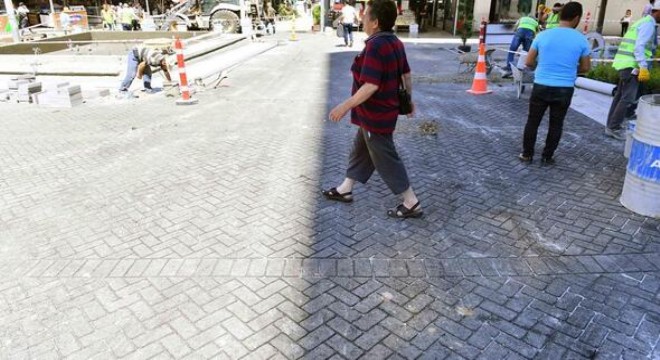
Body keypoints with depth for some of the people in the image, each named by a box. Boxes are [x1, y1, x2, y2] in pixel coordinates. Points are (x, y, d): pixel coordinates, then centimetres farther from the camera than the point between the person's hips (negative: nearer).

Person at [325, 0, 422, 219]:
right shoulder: (395, 43, 5)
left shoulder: (375, 46, -25)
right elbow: (406, 75, 12)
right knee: (360, 150, 21)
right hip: (382, 111, 10)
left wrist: (346, 106, -24)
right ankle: (345, 190, 37)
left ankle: (412, 204, 12)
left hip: (375, 115, -10)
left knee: (386, 160, 2)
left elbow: (371, 85, -30)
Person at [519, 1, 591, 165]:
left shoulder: (543, 35, -3)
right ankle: (547, 157, 19)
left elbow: (529, 62, 1)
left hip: (541, 87, 0)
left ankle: (527, 154, 17)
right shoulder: (581, 39, -4)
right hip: (565, 89, 0)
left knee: (533, 121, 11)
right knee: (556, 124, 12)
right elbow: (585, 67, 4)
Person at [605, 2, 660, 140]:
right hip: (631, 65, -10)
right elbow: (639, 47, -21)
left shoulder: (643, 22, 20)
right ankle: (614, 128, -6)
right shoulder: (649, 24, -10)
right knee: (628, 99, -9)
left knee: (620, 96, 13)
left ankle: (612, 126, 19)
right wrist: (643, 67, -27)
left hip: (625, 63, 10)